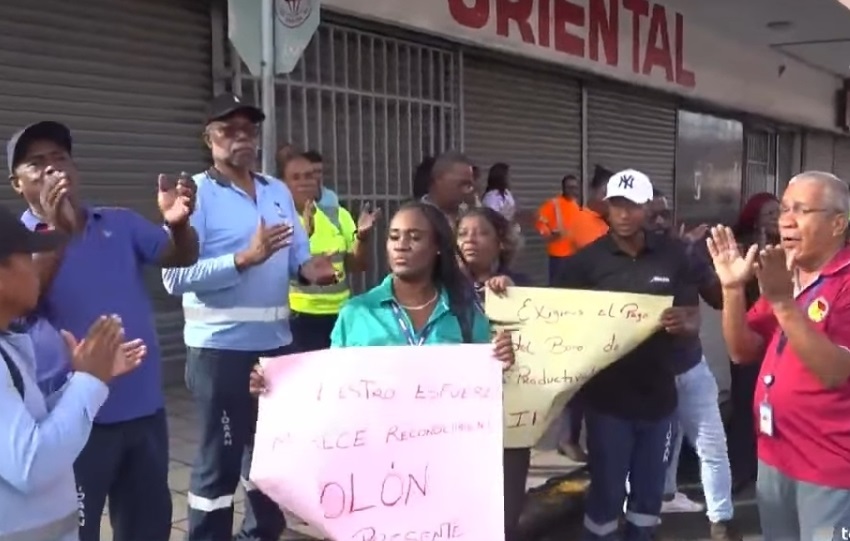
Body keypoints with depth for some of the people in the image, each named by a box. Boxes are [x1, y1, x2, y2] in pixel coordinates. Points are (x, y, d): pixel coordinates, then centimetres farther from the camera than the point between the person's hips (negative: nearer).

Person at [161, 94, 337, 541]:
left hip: (276, 343, 7)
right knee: (219, 458, 2)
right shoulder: (195, 194, -9)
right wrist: (244, 258, -26)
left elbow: (299, 256, 11)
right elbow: (175, 276, -18)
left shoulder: (279, 192, 11)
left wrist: (310, 270, -12)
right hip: (221, 349, -7)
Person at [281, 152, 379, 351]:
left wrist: (363, 236, -9)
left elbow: (359, 265, 10)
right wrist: (304, 233, -32)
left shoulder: (338, 215, 7)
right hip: (298, 316, -5)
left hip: (339, 313, 5)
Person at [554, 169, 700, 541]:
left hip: (658, 396, 3)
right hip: (607, 399, -3)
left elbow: (694, 320, 3)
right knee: (605, 495, 7)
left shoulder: (672, 256, 1)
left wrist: (682, 323, -19)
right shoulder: (586, 261, -6)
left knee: (649, 495, 16)